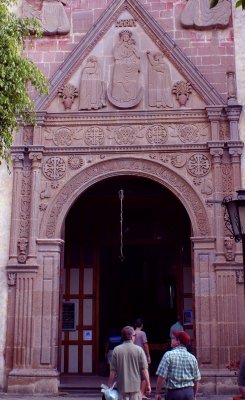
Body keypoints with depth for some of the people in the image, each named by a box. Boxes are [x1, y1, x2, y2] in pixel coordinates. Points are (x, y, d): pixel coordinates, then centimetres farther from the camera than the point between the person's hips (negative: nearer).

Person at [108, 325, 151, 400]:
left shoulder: (116, 350, -4)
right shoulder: (138, 350, -7)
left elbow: (113, 371, -4)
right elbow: (144, 369, -8)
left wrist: (110, 386, 6)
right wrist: (148, 385, 1)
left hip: (122, 387, 1)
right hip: (136, 386, -1)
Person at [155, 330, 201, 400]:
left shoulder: (169, 355, -9)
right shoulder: (192, 357, 4)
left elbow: (162, 376, -12)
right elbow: (196, 379, 9)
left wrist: (157, 393, -3)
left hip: (174, 392, -4)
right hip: (189, 392, 4)